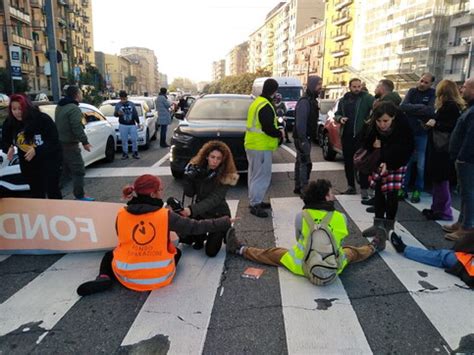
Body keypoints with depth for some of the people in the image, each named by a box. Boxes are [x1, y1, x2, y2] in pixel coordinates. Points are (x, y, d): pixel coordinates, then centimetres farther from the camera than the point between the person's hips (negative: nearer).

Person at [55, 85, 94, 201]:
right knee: (79, 171, -4)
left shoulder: (59, 106, 15)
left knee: (63, 170, 17)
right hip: (70, 145, -10)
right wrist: (85, 142, -18)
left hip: (59, 143, 10)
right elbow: (77, 128, -23)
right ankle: (80, 196, -2)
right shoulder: (74, 108, -17)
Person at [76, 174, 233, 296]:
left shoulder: (121, 214, -7)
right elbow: (195, 227, -6)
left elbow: (124, 239, 9)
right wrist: (225, 223, 4)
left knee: (109, 255, 30)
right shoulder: (166, 215, -14)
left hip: (127, 276, 1)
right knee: (176, 251, 29)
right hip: (160, 277, 0)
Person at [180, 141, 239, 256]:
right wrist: (188, 177, -26)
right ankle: (201, 236, 17)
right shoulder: (197, 168, -7)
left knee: (211, 252, -11)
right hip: (200, 212, 4)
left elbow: (213, 200, -32)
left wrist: (192, 209, -46)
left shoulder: (226, 177, -21)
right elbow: (189, 193, -7)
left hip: (218, 214, -4)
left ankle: (224, 233, 21)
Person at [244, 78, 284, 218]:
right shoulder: (266, 106, -19)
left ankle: (255, 201, 27)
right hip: (261, 147, -10)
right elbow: (269, 129, -23)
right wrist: (280, 133, -4)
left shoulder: (256, 102, 13)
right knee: (262, 176, -4)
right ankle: (255, 205, 0)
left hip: (253, 144, 10)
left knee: (255, 175, 17)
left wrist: (276, 130, 14)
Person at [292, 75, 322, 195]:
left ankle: (298, 187, 24)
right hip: (302, 138, -10)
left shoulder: (312, 100, 13)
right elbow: (300, 122, -23)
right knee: (306, 163, -9)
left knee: (300, 162, 14)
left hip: (306, 137, 10)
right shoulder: (305, 101, -18)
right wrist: (302, 139, -24)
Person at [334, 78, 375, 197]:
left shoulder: (367, 97, -4)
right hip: (346, 135, 6)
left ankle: (364, 188, 6)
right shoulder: (344, 100, 13)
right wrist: (340, 118, -2)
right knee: (348, 162, 12)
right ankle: (351, 186, 25)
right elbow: (336, 114, 20)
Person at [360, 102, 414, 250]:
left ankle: (387, 228, 1)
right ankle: (378, 224, 23)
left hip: (396, 163, -5)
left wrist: (388, 163, -42)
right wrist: (373, 144, -25)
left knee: (391, 193, -8)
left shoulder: (402, 128, -28)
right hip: (380, 161, 5)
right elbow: (366, 143, -2)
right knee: (379, 191, 10)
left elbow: (404, 150, -28)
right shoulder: (374, 127, -17)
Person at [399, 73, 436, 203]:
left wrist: (412, 108, -14)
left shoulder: (433, 94, -2)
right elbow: (403, 106, -12)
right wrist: (421, 107, -17)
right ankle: (403, 188, 17)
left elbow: (431, 111, -18)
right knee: (406, 162, 8)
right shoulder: (412, 91, 5)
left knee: (420, 165, 5)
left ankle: (417, 190, 17)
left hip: (422, 134, -2)